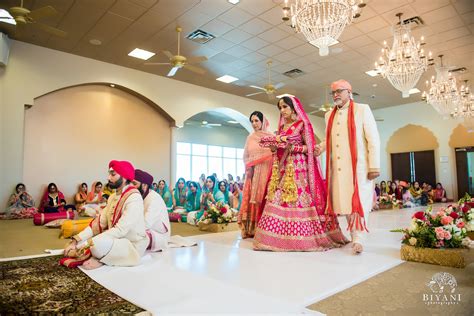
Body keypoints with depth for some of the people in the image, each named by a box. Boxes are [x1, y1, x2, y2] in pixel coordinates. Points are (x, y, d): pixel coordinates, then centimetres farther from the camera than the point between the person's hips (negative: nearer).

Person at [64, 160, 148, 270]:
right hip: (115, 240, 8)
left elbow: (120, 230, -26)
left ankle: (100, 259, -6)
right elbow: (99, 222, 3)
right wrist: (76, 241, -10)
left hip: (131, 246, -8)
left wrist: (86, 244, -26)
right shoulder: (113, 197, 9)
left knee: (98, 244, -33)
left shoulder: (134, 198, -20)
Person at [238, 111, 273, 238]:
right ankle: (251, 229, 0)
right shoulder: (250, 138, 16)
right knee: (251, 199, -3)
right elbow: (245, 156, 15)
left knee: (263, 198, -9)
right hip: (253, 173, 4)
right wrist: (249, 165, -1)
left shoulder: (271, 137, 4)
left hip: (266, 173, -3)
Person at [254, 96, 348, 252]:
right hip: (282, 168, 6)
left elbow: (309, 148, -6)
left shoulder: (302, 124, 0)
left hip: (298, 168, -6)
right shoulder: (282, 126, 19)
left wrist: (291, 147, -16)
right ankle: (281, 237, 4)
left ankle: (300, 237, -2)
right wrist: (274, 146, 0)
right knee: (278, 200, -1)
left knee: (298, 199, -10)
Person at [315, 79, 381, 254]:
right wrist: (319, 148, 1)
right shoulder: (329, 115, 17)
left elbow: (373, 139, -4)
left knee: (358, 200, -4)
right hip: (337, 167, 5)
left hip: (358, 166, -4)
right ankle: (353, 235, 19)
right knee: (344, 201, 6)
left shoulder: (362, 109, 2)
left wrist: (374, 166, -11)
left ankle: (357, 237, 4)